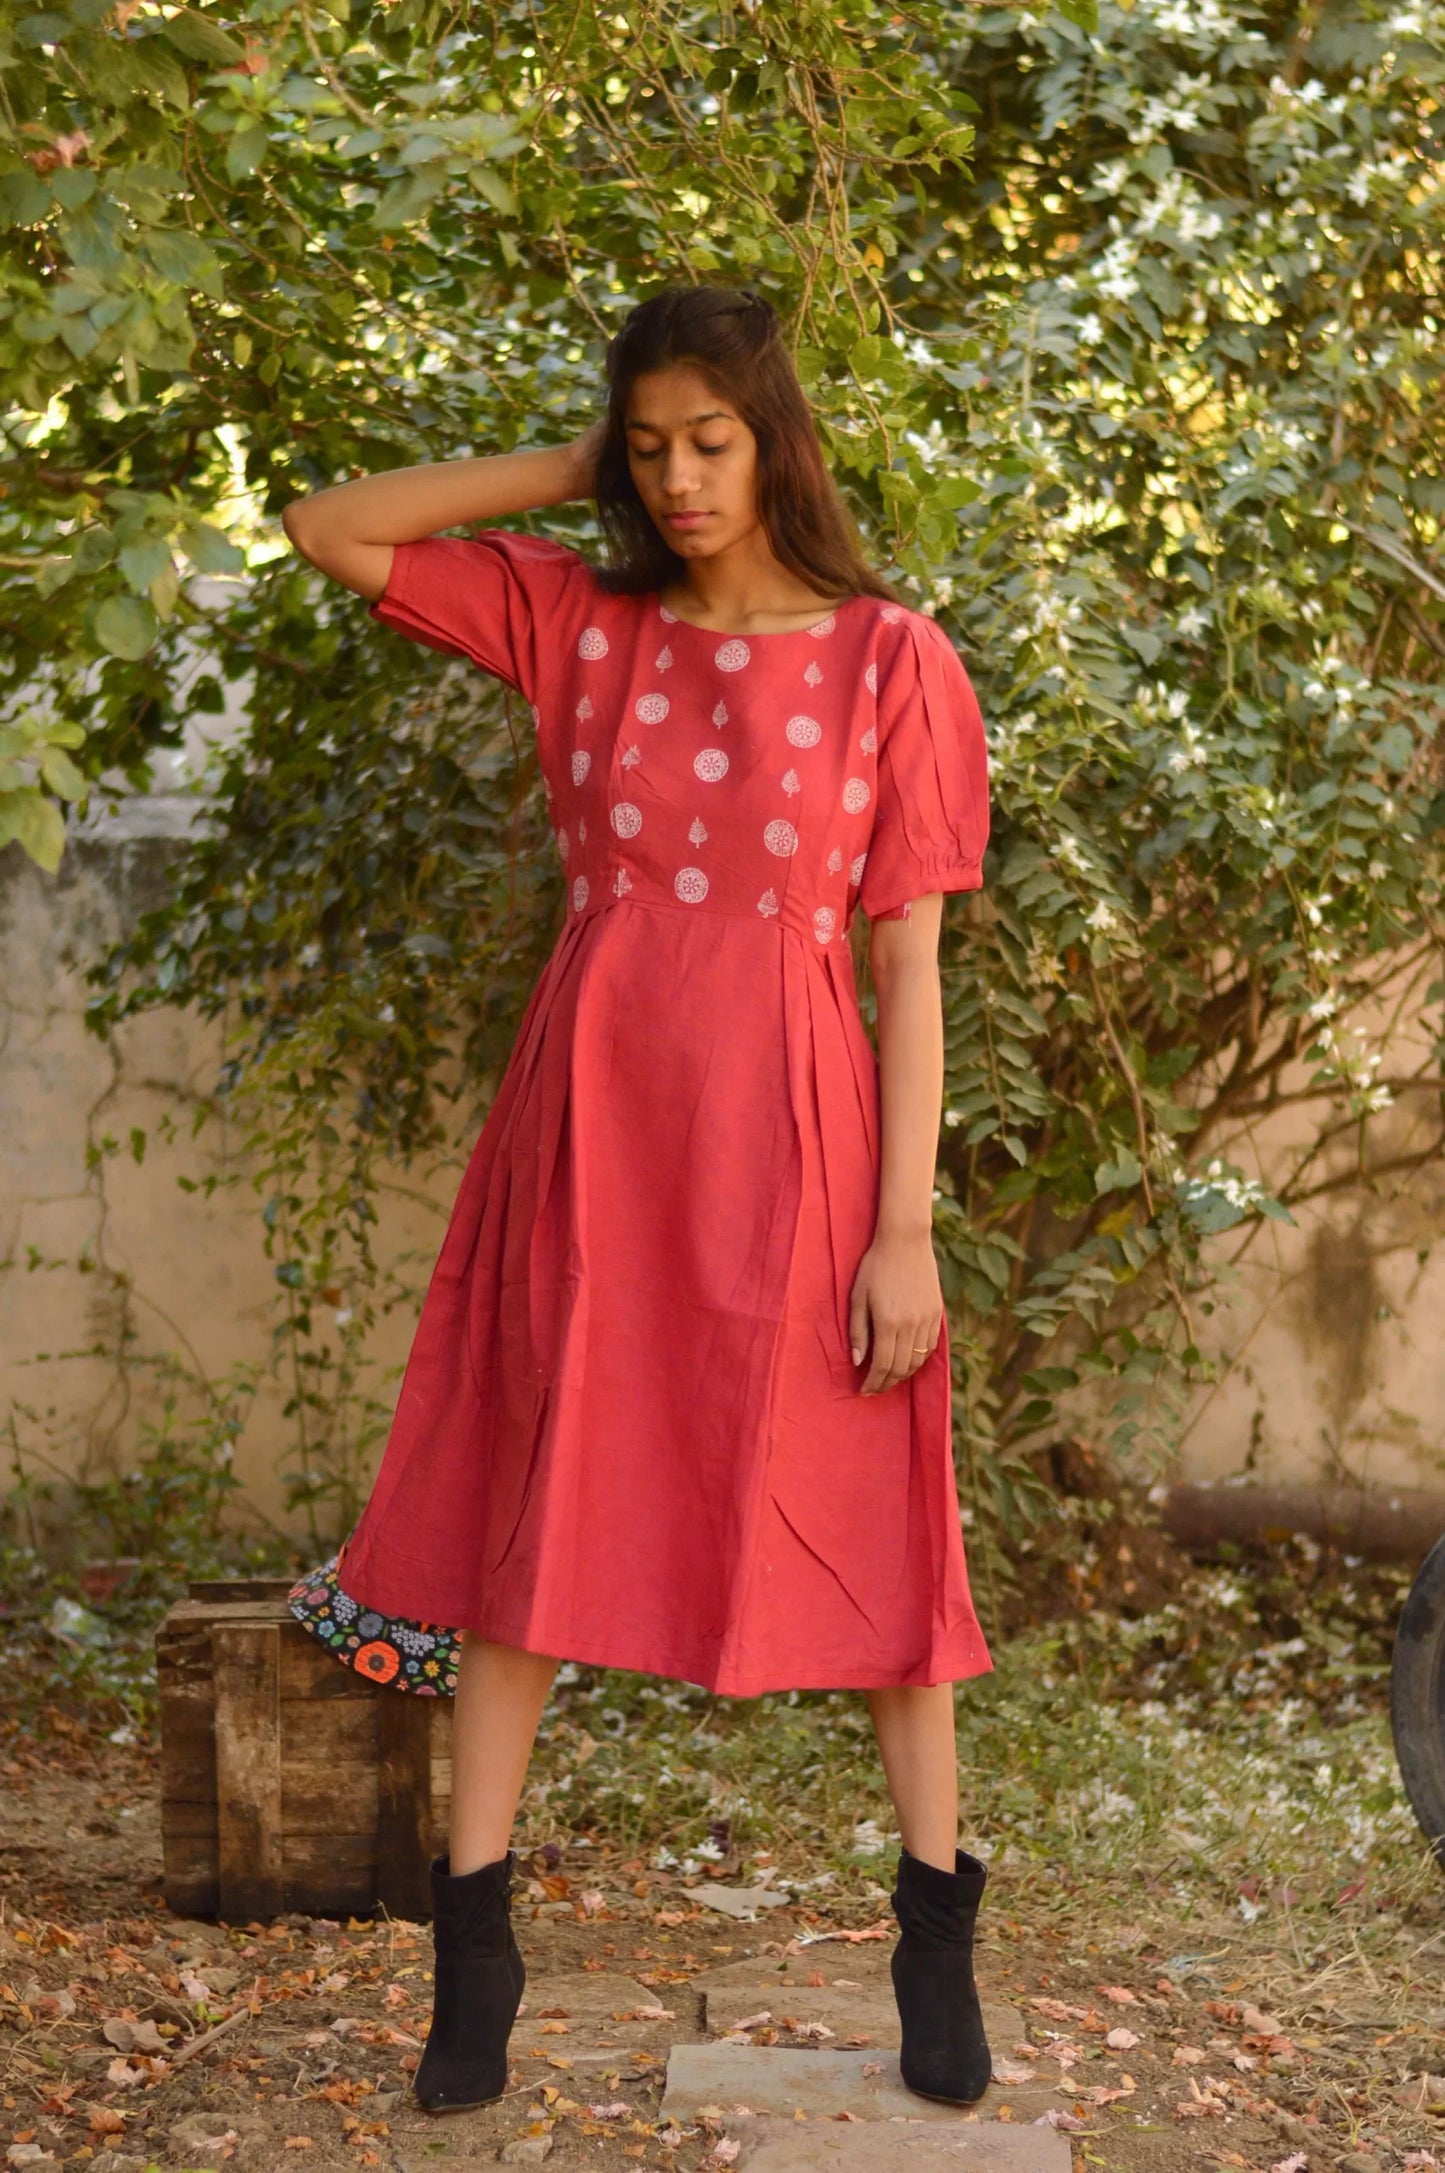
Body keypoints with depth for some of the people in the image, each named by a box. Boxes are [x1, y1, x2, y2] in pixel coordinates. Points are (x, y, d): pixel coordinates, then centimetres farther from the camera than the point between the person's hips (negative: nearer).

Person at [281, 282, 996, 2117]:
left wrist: (904, 1230, -8)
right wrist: (569, 474, 2)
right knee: (522, 1511, 5)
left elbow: (908, 964, -4)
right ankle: (475, 1944, 14)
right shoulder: (574, 622, 6)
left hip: (786, 1129, -2)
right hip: (586, 1117, 3)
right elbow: (328, 531, 4)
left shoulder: (889, 658, -2)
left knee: (853, 1522, 5)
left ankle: (937, 1936, 18)